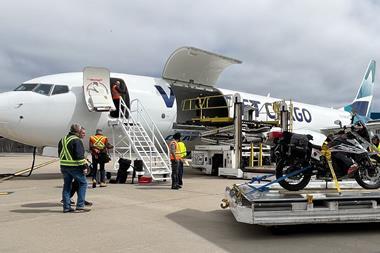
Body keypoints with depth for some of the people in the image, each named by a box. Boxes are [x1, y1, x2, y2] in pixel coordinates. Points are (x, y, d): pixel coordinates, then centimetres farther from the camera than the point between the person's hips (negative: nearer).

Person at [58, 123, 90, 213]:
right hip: (74, 166, -8)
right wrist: (84, 166, -14)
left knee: (67, 185, 13)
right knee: (83, 183, 3)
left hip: (63, 166, 8)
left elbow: (60, 154, 20)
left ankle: (66, 207, 15)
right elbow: (79, 155, -19)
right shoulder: (77, 140, -14)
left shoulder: (62, 140, 13)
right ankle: (80, 206, -1)